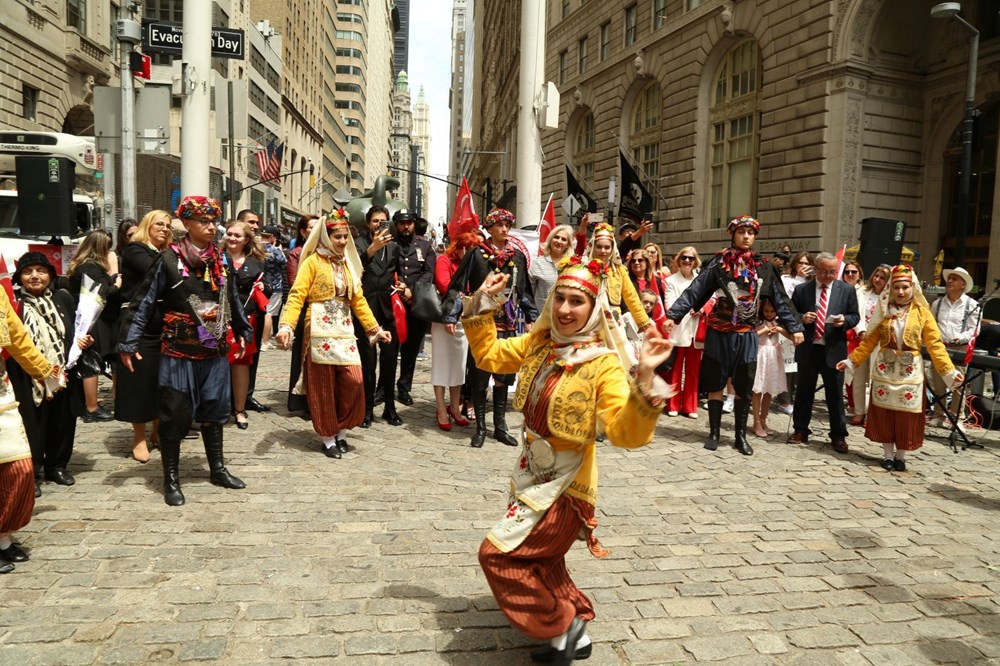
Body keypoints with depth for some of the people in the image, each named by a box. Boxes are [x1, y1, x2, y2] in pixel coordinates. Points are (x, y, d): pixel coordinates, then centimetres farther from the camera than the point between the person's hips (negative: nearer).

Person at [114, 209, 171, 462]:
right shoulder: (134, 250, -2)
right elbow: (153, 271, -19)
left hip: (163, 326, 6)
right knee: (140, 380, -1)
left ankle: (157, 431, 22)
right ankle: (139, 437, 9)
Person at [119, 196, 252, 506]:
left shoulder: (219, 259, 6)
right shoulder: (169, 259, -10)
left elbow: (232, 299, 19)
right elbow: (144, 302, -9)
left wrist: (242, 331, 26)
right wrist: (129, 343, -12)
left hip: (215, 352, 5)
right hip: (179, 353, -5)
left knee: (214, 411, 15)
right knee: (175, 415, 3)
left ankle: (218, 469, 29)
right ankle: (171, 479, 17)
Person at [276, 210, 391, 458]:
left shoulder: (349, 264, 14)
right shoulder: (313, 261, -3)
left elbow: (358, 300, 17)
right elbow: (297, 296, -12)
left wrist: (375, 328, 14)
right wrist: (286, 326, -25)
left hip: (344, 331, 5)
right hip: (320, 331, -5)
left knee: (354, 381, -4)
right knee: (323, 386, 2)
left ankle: (341, 432, 14)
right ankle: (328, 438, 14)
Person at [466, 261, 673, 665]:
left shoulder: (604, 363, -23)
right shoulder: (538, 343, -3)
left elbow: (627, 433, -32)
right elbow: (488, 354, 12)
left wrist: (644, 378, -46)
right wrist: (483, 304, 2)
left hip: (563, 485, -7)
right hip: (531, 475, 8)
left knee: (497, 553, -5)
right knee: (541, 563, 22)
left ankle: (563, 627, 13)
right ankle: (574, 633, 43)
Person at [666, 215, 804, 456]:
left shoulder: (763, 266, 5)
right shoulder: (719, 262, -2)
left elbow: (780, 299, 9)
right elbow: (695, 290, -7)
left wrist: (794, 327, 6)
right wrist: (673, 315, -15)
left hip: (746, 336, 2)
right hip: (719, 333, -2)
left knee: (744, 387, 7)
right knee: (716, 383, 5)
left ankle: (740, 435, 18)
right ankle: (714, 433, 16)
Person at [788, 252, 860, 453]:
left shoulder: (847, 290, 3)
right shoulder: (801, 290, 3)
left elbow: (855, 316, 6)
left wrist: (845, 320, -15)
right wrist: (802, 319, -14)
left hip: (833, 350, -1)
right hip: (807, 349, 1)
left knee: (835, 395, 4)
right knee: (804, 392, 11)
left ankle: (838, 436, 14)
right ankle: (800, 431, 23)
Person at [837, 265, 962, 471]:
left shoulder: (922, 312, -2)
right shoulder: (884, 310, 2)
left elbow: (935, 344, -5)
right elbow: (869, 341, 4)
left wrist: (949, 371, -12)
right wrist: (851, 361, -1)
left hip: (910, 371, -1)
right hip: (885, 369, 1)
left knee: (907, 415, 4)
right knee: (884, 413, 5)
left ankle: (901, 456, 19)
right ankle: (888, 455, 18)